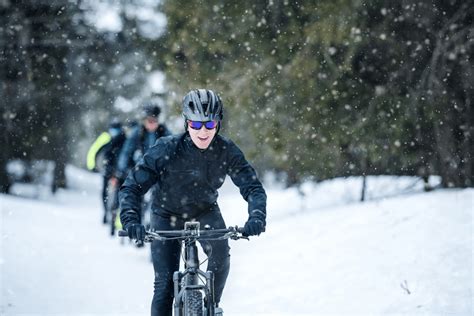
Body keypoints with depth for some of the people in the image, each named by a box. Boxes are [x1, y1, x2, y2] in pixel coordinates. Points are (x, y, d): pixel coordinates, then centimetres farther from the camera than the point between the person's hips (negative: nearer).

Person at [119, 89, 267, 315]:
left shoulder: (226, 151, -21)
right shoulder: (167, 149, -27)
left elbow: (253, 187, -20)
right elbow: (131, 187, -23)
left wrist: (256, 217, -40)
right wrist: (130, 220, -40)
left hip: (205, 212, 1)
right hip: (167, 216, -1)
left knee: (220, 254, -27)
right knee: (165, 284, -9)